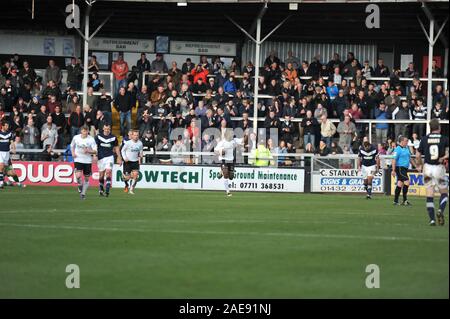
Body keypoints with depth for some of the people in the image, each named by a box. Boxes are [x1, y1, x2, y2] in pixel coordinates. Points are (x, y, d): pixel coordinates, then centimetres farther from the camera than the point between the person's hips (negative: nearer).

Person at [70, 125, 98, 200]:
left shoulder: (91, 139, -8)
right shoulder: (76, 138, -2)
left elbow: (95, 151, -8)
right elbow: (72, 146, 18)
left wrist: (88, 151, -26)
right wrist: (73, 153, 0)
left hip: (88, 161, 0)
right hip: (78, 159, 0)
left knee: (87, 178, 7)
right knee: (78, 175, -19)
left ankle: (83, 193, 22)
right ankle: (80, 187, 11)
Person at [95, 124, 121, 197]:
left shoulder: (113, 138, 2)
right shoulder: (98, 136, 1)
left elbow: (116, 148, 12)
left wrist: (119, 158, 10)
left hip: (109, 157, -1)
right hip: (101, 157, 1)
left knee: (108, 172, -16)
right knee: (101, 175, 6)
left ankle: (107, 190, -20)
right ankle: (101, 190, 25)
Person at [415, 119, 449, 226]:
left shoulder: (424, 139, 4)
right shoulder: (444, 139, -3)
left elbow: (418, 155, 7)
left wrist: (419, 165, 23)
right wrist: (444, 158, 0)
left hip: (428, 168, 2)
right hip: (439, 168, -2)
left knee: (429, 194, 4)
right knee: (444, 193, 13)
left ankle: (432, 219, -2)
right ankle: (440, 211, -13)